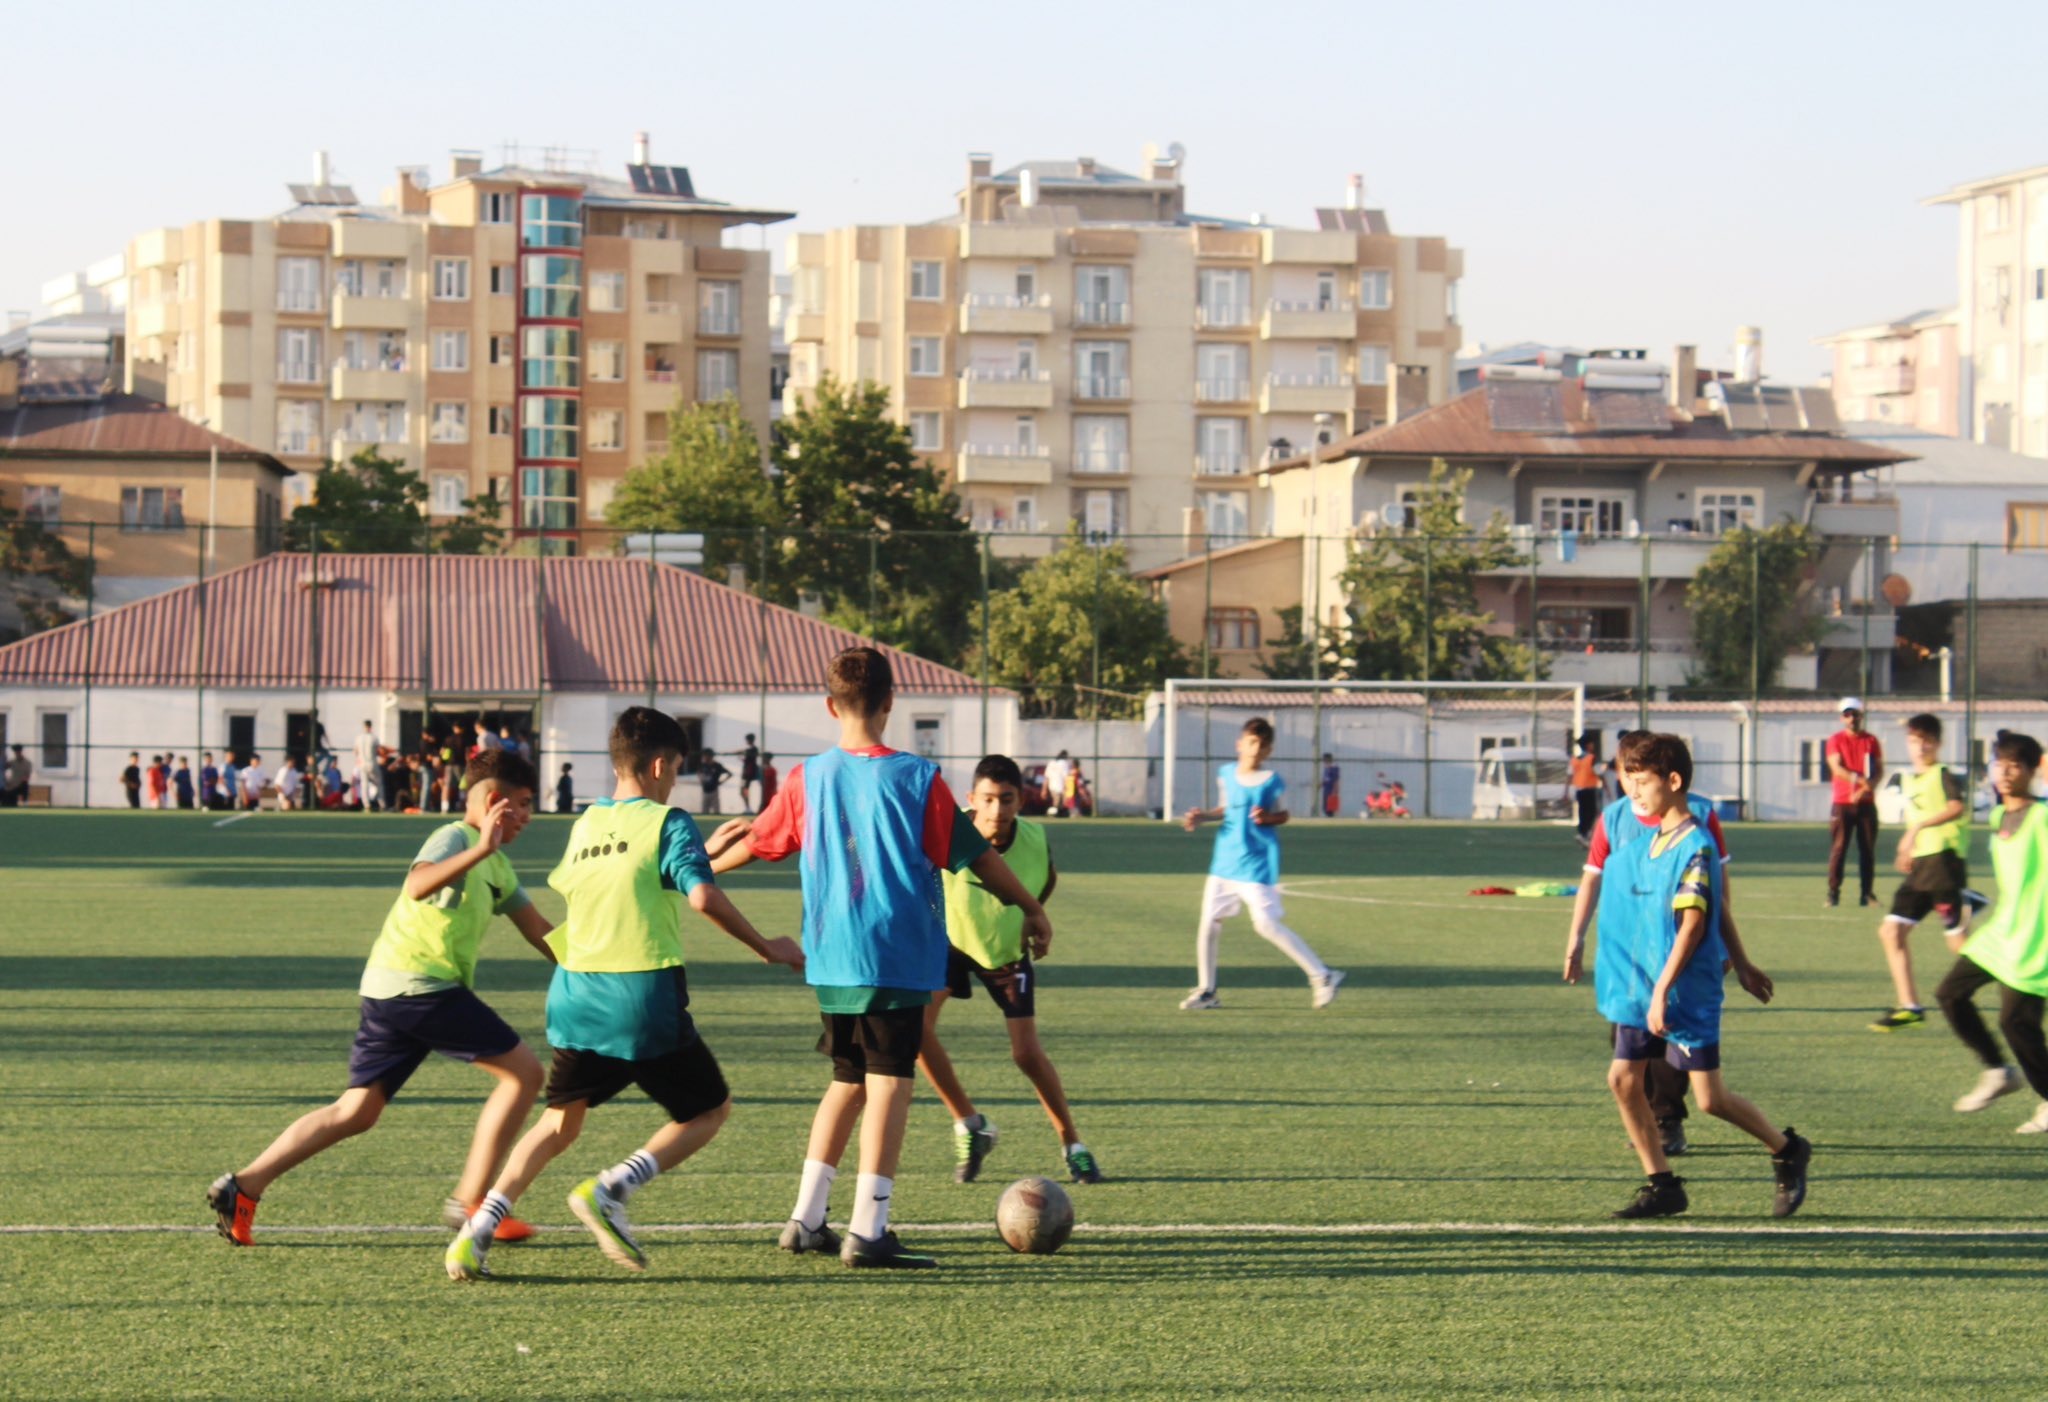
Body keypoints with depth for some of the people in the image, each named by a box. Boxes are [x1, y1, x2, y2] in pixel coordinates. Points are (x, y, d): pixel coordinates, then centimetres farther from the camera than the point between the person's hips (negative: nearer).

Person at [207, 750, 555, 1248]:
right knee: (523, 1072, -6)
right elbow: (418, 885, -27)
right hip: (421, 985, -10)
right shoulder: (454, 837, -6)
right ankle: (470, 1200, -4)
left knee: (356, 1112, 9)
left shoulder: (497, 865, 23)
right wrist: (481, 849, -36)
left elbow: (537, 930, 29)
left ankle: (244, 1187, 3)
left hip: (388, 991, 10)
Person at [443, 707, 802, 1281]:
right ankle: (610, 1190, -8)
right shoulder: (667, 822, -5)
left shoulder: (584, 824, 14)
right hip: (645, 1002, -6)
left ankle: (476, 1232, 0)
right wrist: (766, 948, -6)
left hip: (576, 997, 6)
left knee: (560, 1122, 17)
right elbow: (703, 896, -18)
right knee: (710, 1109, 12)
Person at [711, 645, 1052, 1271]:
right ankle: (867, 1231, -9)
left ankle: (806, 1219, 20)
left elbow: (756, 843, 16)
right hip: (898, 958, -4)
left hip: (831, 960, 5)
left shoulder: (808, 779, 2)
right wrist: (1031, 909, 14)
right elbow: (976, 855, 0)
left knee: (848, 1079, 18)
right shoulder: (918, 778, -7)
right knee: (889, 1082, -3)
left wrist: (700, 867, 36)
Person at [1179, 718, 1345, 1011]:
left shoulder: (1273, 782, -8)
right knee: (1208, 924, 4)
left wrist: (1267, 818, -17)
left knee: (1266, 924, -13)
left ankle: (1321, 976, -3)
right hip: (1225, 862, 5)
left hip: (1258, 864, -5)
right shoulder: (1226, 775, 6)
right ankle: (1206, 991, 19)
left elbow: (1283, 816, 3)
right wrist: (1203, 817, 4)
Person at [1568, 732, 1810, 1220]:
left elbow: (1693, 923, -21)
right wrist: (1740, 964, 28)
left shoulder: (1695, 847, -16)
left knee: (1710, 1098, -5)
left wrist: (1662, 989, -26)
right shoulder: (1653, 842, 11)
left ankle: (1788, 1152, 18)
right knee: (1622, 1078, 1)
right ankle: (1662, 1185, 10)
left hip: (1687, 995, -9)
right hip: (1641, 987, 9)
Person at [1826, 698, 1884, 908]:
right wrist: (1860, 780, -26)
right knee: (1838, 848, -5)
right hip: (1842, 803, -2)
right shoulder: (1835, 740, 3)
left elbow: (1879, 770, 4)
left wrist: (1865, 788, -15)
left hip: (1866, 802, 2)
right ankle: (1833, 894, -5)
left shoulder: (1871, 741, 10)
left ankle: (1868, 893, 5)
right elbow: (1837, 768, -10)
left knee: (1867, 849, 1)